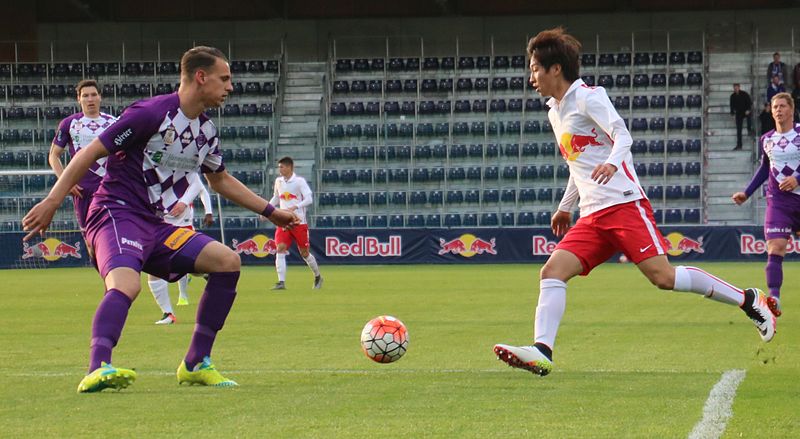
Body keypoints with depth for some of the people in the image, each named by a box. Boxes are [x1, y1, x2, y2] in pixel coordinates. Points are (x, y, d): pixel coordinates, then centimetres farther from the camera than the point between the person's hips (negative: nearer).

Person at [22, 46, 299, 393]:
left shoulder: (205, 131, 13)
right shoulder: (152, 114, -12)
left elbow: (220, 180, 32)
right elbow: (91, 153, -11)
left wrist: (269, 211, 31)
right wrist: (51, 202, -16)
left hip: (158, 227, 8)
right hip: (117, 215, -8)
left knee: (227, 261, -4)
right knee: (127, 285, -36)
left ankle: (196, 364, 0)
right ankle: (98, 370, -50)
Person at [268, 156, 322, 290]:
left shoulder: (299, 181, -8)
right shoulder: (278, 181, 8)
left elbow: (309, 199, -15)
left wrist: (295, 207, -29)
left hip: (299, 222, -4)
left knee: (304, 253, 5)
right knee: (280, 249, -15)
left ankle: (317, 277, 29)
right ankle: (281, 282, -19)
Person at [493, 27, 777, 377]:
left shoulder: (587, 97, -3)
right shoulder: (555, 112, 22)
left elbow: (622, 134, -14)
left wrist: (612, 162, -34)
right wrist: (565, 207, 39)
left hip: (624, 204, -8)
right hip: (592, 217, 8)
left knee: (663, 277, -17)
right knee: (552, 271, -12)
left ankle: (748, 300, -2)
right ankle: (541, 352, -23)